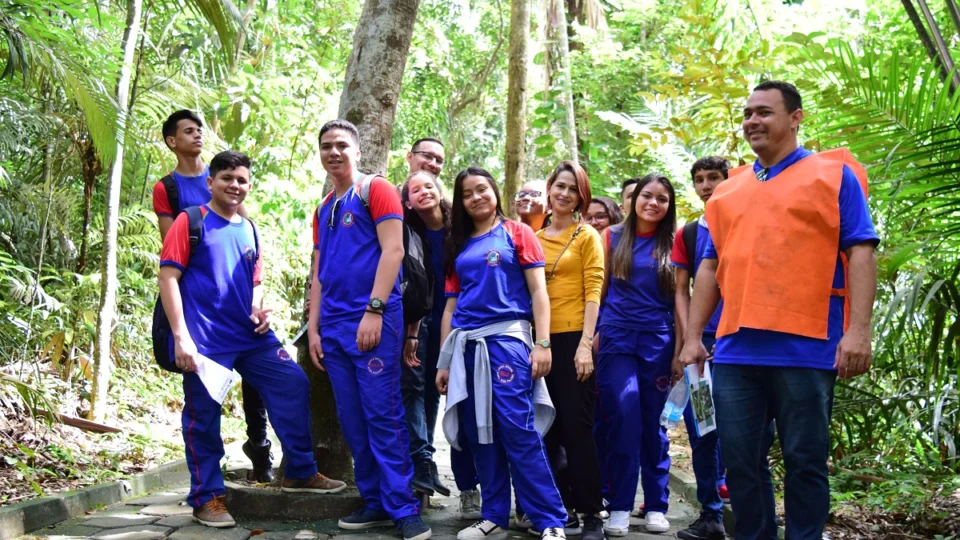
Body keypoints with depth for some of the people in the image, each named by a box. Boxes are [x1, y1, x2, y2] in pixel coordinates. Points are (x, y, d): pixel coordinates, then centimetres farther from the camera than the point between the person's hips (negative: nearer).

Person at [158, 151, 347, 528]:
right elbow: (168, 276, -8)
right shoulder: (192, 222, -2)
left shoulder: (249, 229, 16)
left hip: (250, 335, 6)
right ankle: (207, 497, 14)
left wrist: (258, 312, 2)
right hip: (205, 338, -6)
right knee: (203, 415, 0)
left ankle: (299, 472, 14)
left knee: (293, 384, 1)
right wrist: (181, 336, -16)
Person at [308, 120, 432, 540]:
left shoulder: (376, 190, -1)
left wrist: (373, 311, -18)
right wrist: (313, 328, 13)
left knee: (383, 415, -8)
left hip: (373, 319, -7)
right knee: (352, 421, 8)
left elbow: (392, 250, -11)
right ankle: (374, 502, 16)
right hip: (334, 325, 7)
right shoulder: (324, 209, 19)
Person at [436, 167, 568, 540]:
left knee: (518, 429, -12)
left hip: (506, 338, -5)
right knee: (479, 433, 4)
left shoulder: (517, 234, 6)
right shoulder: (459, 246, 18)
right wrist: (444, 361, 12)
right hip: (466, 344, 5)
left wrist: (542, 343, -11)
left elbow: (538, 291, 0)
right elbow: (451, 304, 17)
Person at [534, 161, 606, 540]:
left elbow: (593, 291, -7)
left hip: (574, 338, -5)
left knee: (577, 426, -4)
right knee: (550, 428, 9)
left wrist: (586, 343, -16)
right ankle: (563, 509, 19)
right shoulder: (535, 239, 13)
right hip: (542, 340, 5)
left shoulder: (587, 236, 1)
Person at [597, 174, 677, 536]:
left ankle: (656, 505, 14)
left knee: (654, 421, 5)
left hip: (658, 340, 1)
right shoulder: (613, 236, 7)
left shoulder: (673, 242, 7)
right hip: (617, 337, -1)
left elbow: (680, 297, 7)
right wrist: (594, 332, 3)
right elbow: (600, 288, 9)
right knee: (623, 416, -10)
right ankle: (620, 506, -2)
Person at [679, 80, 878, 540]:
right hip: (735, 351, 5)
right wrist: (693, 337, 11)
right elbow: (710, 267, 18)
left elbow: (860, 252, -3)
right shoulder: (728, 191, 18)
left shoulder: (833, 175, 4)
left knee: (805, 462, 3)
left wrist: (857, 331, -14)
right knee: (739, 462, 7)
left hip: (805, 349, -4)